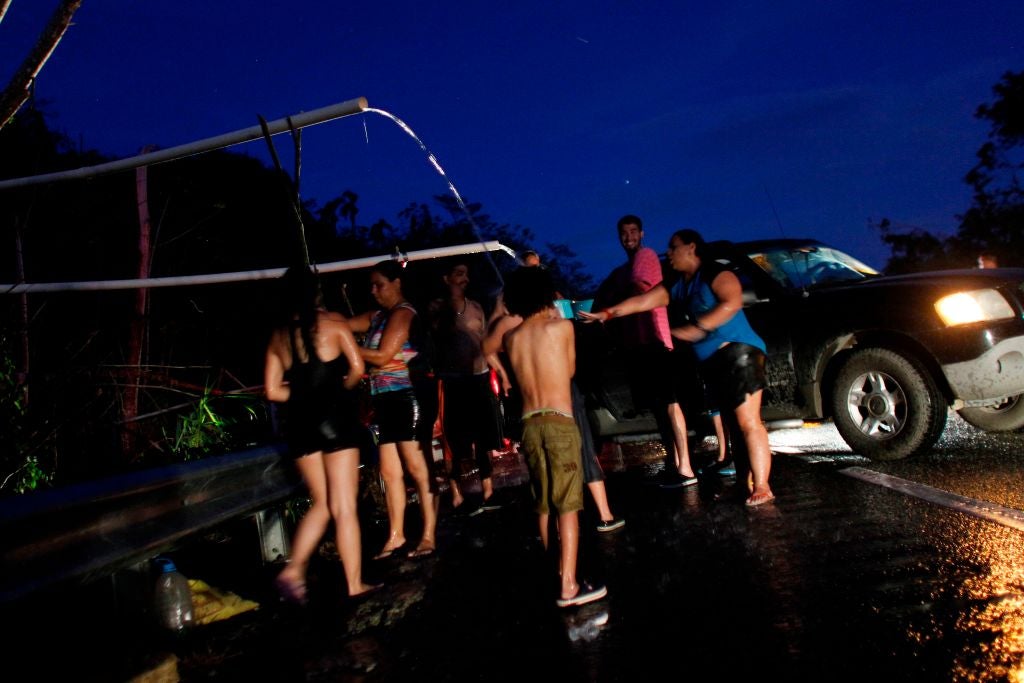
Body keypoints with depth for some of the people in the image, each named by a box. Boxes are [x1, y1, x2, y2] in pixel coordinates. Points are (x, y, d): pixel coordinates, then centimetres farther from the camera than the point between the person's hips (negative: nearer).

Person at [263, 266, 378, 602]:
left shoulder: (278, 335, 9)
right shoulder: (333, 322, -2)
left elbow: (273, 391, 7)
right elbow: (357, 368, -9)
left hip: (301, 423, 4)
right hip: (335, 416, -4)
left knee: (321, 503, 19)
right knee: (343, 507, 1)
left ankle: (294, 569, 8)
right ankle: (355, 584, 5)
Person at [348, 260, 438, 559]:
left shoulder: (403, 313, -7)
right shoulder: (377, 316, 18)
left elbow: (383, 356, -13)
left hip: (406, 397, -9)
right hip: (386, 400, 9)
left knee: (417, 467, -5)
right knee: (389, 470, 10)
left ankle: (428, 535, 2)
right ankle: (395, 535, 19)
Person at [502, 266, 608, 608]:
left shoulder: (511, 337, 9)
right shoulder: (561, 326, -3)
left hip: (529, 425, 5)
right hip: (559, 422, -5)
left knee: (543, 505, 15)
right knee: (567, 505, -3)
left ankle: (557, 573, 29)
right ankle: (569, 586, -5)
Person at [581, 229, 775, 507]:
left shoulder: (715, 274, -6)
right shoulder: (679, 286, 17)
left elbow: (732, 302, -22)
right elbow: (642, 301, 15)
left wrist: (697, 327, -21)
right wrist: (607, 313, 10)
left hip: (738, 352, -8)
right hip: (712, 362, 8)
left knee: (747, 421, -11)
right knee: (732, 424, 5)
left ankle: (761, 488, -11)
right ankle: (749, 483, 8)